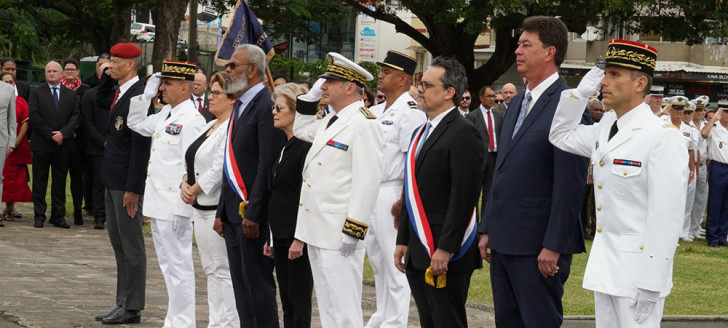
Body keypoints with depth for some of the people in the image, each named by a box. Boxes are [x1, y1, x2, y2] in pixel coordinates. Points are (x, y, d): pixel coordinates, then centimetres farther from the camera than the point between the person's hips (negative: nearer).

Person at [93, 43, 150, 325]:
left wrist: (133, 188, -22)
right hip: (112, 180, 10)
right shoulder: (118, 92, 10)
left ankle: (132, 308, 4)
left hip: (126, 182, -10)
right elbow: (98, 102, 32)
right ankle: (123, 303, 21)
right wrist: (106, 76, 14)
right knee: (118, 245, 14)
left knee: (131, 246, -2)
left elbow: (141, 146, -21)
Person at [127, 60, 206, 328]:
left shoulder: (192, 120, -15)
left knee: (178, 266, -3)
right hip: (159, 203, 10)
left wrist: (182, 209, -20)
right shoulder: (165, 115, 12)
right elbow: (136, 124, 24)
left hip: (175, 205, -10)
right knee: (168, 264, 16)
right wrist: (147, 93, 11)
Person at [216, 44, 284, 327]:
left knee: (257, 281, -5)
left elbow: (267, 166, -19)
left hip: (252, 211, -9)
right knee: (241, 282, 12)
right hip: (234, 209, 10)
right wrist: (223, 210, 17)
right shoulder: (240, 106, 17)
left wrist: (252, 213, -21)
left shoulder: (267, 106, -13)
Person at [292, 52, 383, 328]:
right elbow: (301, 130, 35)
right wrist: (311, 96, 19)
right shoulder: (331, 121, 15)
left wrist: (353, 230, -22)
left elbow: (367, 181, -20)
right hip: (317, 229, 10)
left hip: (338, 233, -10)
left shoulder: (364, 124, -14)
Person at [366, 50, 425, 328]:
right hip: (369, 194, 9)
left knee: (394, 263, -4)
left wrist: (402, 202, -21)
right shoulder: (376, 111, 15)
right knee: (377, 260, 17)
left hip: (392, 195, -9)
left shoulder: (410, 112, -13)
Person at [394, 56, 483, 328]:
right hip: (419, 253, 9)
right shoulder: (422, 132, 18)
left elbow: (464, 195, -19)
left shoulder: (463, 133, -12)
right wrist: (403, 241, 17)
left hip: (446, 255, -9)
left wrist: (445, 249, -21)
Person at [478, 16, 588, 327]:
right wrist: (488, 229, 16)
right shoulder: (518, 103, 16)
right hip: (504, 240, 9)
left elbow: (570, 183, -17)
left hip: (538, 245, -9)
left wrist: (554, 246, -19)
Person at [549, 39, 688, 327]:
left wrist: (651, 285, -19)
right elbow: (560, 137, 26)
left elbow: (666, 216, -18)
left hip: (638, 268, -8)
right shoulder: (604, 129, 9)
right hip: (604, 263, 8)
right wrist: (580, 92, 9)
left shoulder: (663, 138, -15)